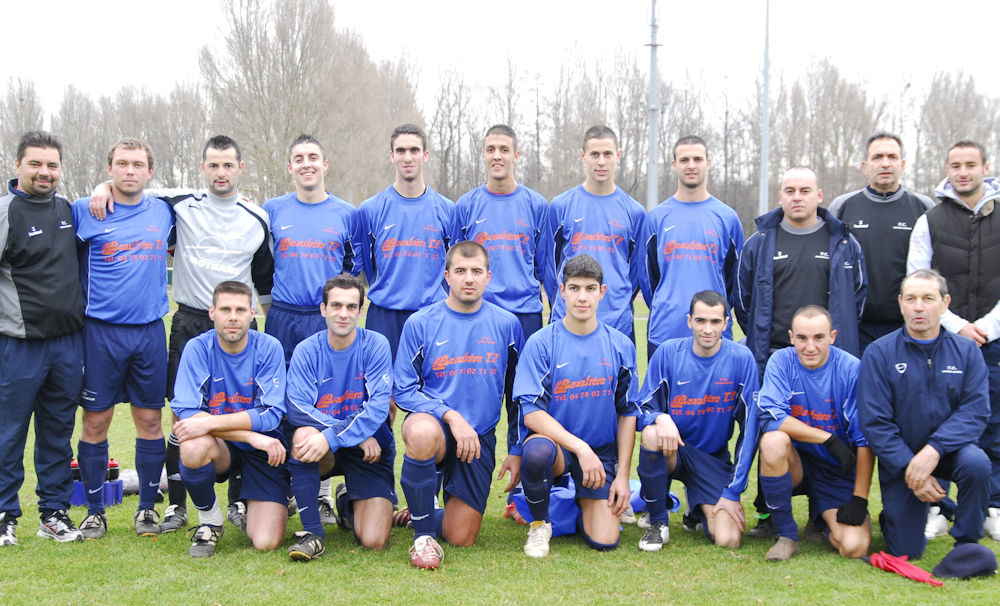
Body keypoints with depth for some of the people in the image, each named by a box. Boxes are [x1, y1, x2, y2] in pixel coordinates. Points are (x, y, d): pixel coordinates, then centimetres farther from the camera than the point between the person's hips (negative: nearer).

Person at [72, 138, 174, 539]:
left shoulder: (163, 212, 8)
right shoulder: (85, 212, -1)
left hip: (150, 331, 2)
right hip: (101, 330, -2)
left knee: (150, 419, 6)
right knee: (96, 420, 2)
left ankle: (147, 507, 19)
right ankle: (94, 511, 15)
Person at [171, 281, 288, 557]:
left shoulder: (269, 348, -10)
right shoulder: (198, 348, -9)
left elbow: (271, 414, -17)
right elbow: (187, 412, -17)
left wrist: (209, 423, -28)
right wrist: (250, 434, -26)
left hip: (264, 450, -1)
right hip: (221, 448, 1)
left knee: (266, 542, -16)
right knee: (193, 447, -36)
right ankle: (209, 520, -6)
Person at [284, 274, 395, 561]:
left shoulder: (376, 345, -8)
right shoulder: (307, 350, -5)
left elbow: (378, 407, -18)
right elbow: (296, 409, -16)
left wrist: (331, 437, -32)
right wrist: (356, 432, -24)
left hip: (370, 451, 0)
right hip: (325, 452, 1)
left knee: (374, 541, -15)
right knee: (303, 433, -35)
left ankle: (349, 502, 23)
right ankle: (312, 531, -18)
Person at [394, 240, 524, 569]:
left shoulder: (506, 325, 3)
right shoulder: (420, 323, -4)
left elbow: (516, 394, 11)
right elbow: (403, 390, -6)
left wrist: (516, 450, 8)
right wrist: (450, 415, -20)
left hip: (479, 437, 2)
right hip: (434, 422, -2)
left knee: (461, 538, -3)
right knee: (423, 432, -40)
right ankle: (423, 531, -19)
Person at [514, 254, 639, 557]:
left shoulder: (620, 346, 2)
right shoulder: (541, 343, -8)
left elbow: (627, 413, 6)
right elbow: (531, 412, -15)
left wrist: (623, 475, 1)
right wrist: (580, 447, -24)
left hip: (601, 450, 3)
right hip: (554, 440, -2)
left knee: (604, 542, -12)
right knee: (537, 451, -39)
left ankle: (584, 502, 26)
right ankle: (539, 522, -7)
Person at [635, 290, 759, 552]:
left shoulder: (741, 358, -9)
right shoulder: (668, 352, -9)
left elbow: (749, 427, -6)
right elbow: (644, 409, -5)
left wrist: (733, 491, -9)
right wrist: (660, 418, -31)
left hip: (714, 460, 0)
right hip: (672, 451, 0)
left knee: (728, 539, -20)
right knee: (652, 434, -36)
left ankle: (701, 510, 19)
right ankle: (657, 521, -12)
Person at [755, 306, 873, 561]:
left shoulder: (851, 369, -11)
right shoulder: (781, 361, -7)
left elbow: (865, 439, -11)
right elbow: (771, 416, -20)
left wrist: (859, 499, -14)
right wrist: (829, 439, -24)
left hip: (838, 472, 0)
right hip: (795, 463, 0)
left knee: (854, 547, -21)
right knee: (773, 440, -34)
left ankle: (822, 516, 18)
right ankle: (786, 535, -13)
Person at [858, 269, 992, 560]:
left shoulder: (966, 350, -3)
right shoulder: (879, 353, -8)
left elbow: (976, 410, -12)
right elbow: (874, 422, -12)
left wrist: (934, 450, -27)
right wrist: (910, 471, -19)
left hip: (948, 450, 1)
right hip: (900, 460, -1)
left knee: (976, 463, -33)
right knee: (905, 552, -4)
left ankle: (967, 544, -10)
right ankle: (893, 514, 32)